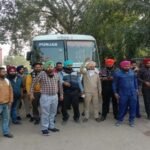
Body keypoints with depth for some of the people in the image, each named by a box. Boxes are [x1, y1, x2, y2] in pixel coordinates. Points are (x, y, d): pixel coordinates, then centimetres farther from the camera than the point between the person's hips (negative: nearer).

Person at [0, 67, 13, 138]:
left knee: (6, 118, 12)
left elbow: (10, 91, 12)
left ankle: (6, 132, 22)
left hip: (6, 103, 5)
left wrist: (10, 101, 7)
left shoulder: (7, 80, 9)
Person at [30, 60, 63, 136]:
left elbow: (60, 85, 18)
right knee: (45, 113, -1)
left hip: (55, 96, 5)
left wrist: (61, 94, 19)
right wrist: (31, 93, -3)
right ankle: (44, 128, 11)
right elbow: (33, 83, -3)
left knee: (53, 113, 14)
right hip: (45, 96, -5)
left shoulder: (56, 75, 5)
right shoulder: (42, 74, -10)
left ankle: (51, 126, 28)